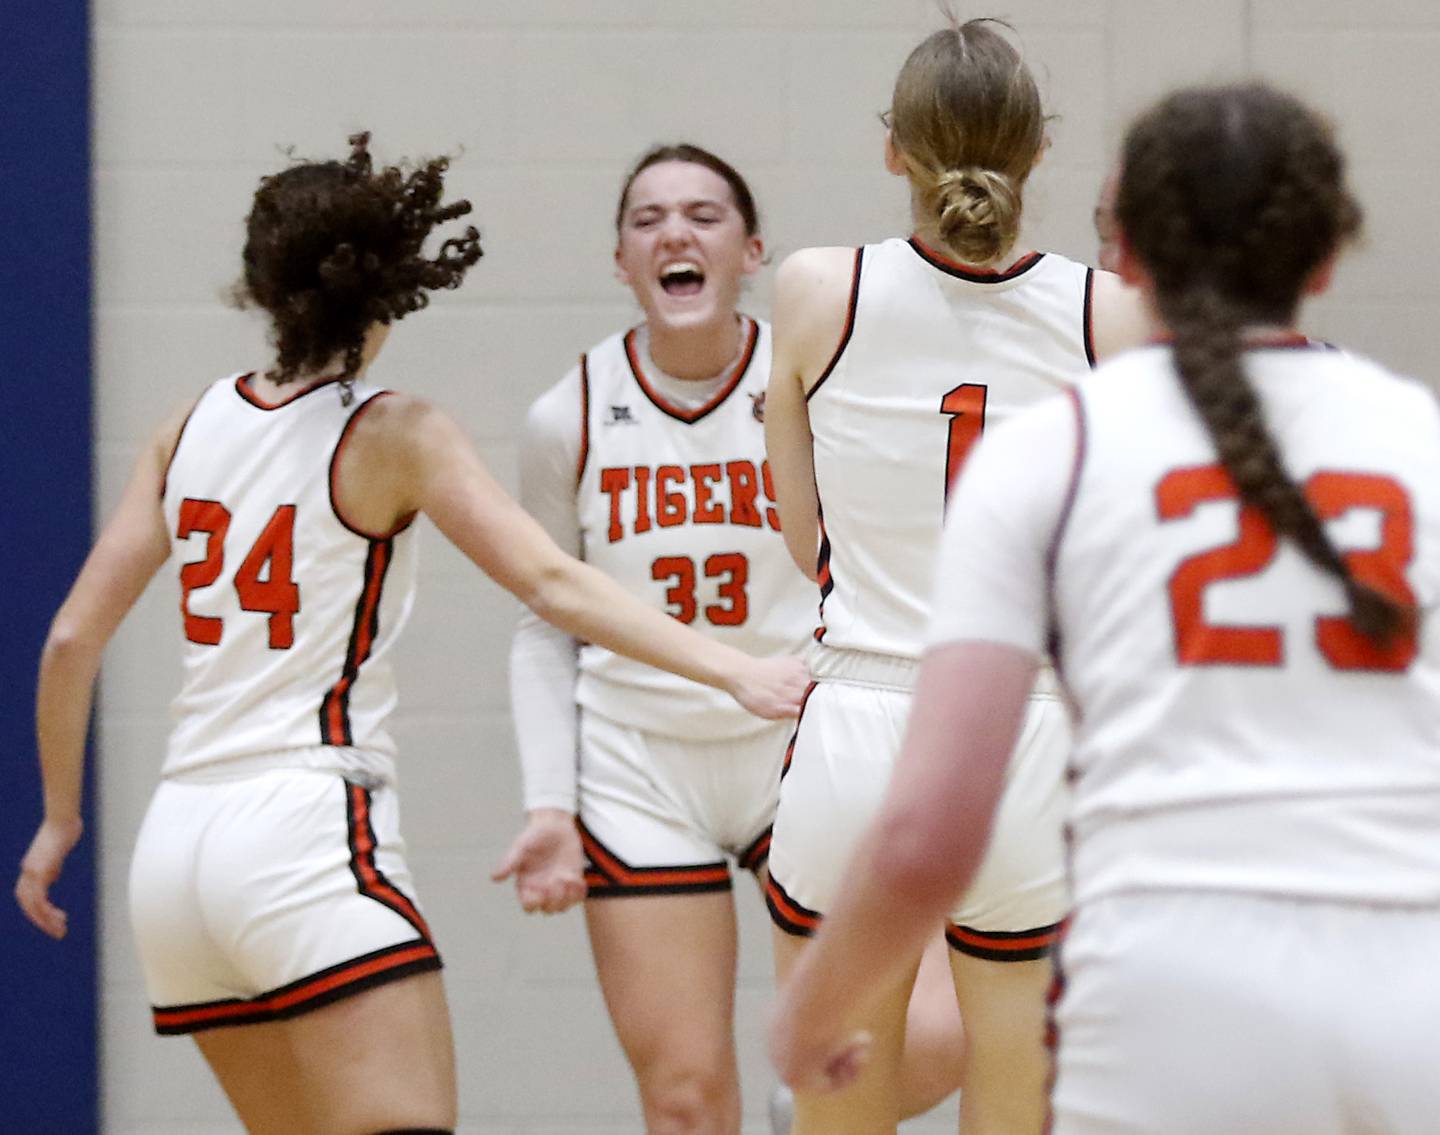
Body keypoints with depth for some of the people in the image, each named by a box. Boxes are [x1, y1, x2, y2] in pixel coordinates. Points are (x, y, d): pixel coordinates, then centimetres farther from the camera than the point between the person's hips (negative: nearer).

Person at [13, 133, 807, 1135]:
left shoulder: (195, 425, 10)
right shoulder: (393, 436, -4)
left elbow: (73, 639, 10)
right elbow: (554, 584, -15)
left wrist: (60, 817, 21)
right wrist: (733, 669, -19)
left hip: (179, 841, 7)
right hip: (311, 834, -7)